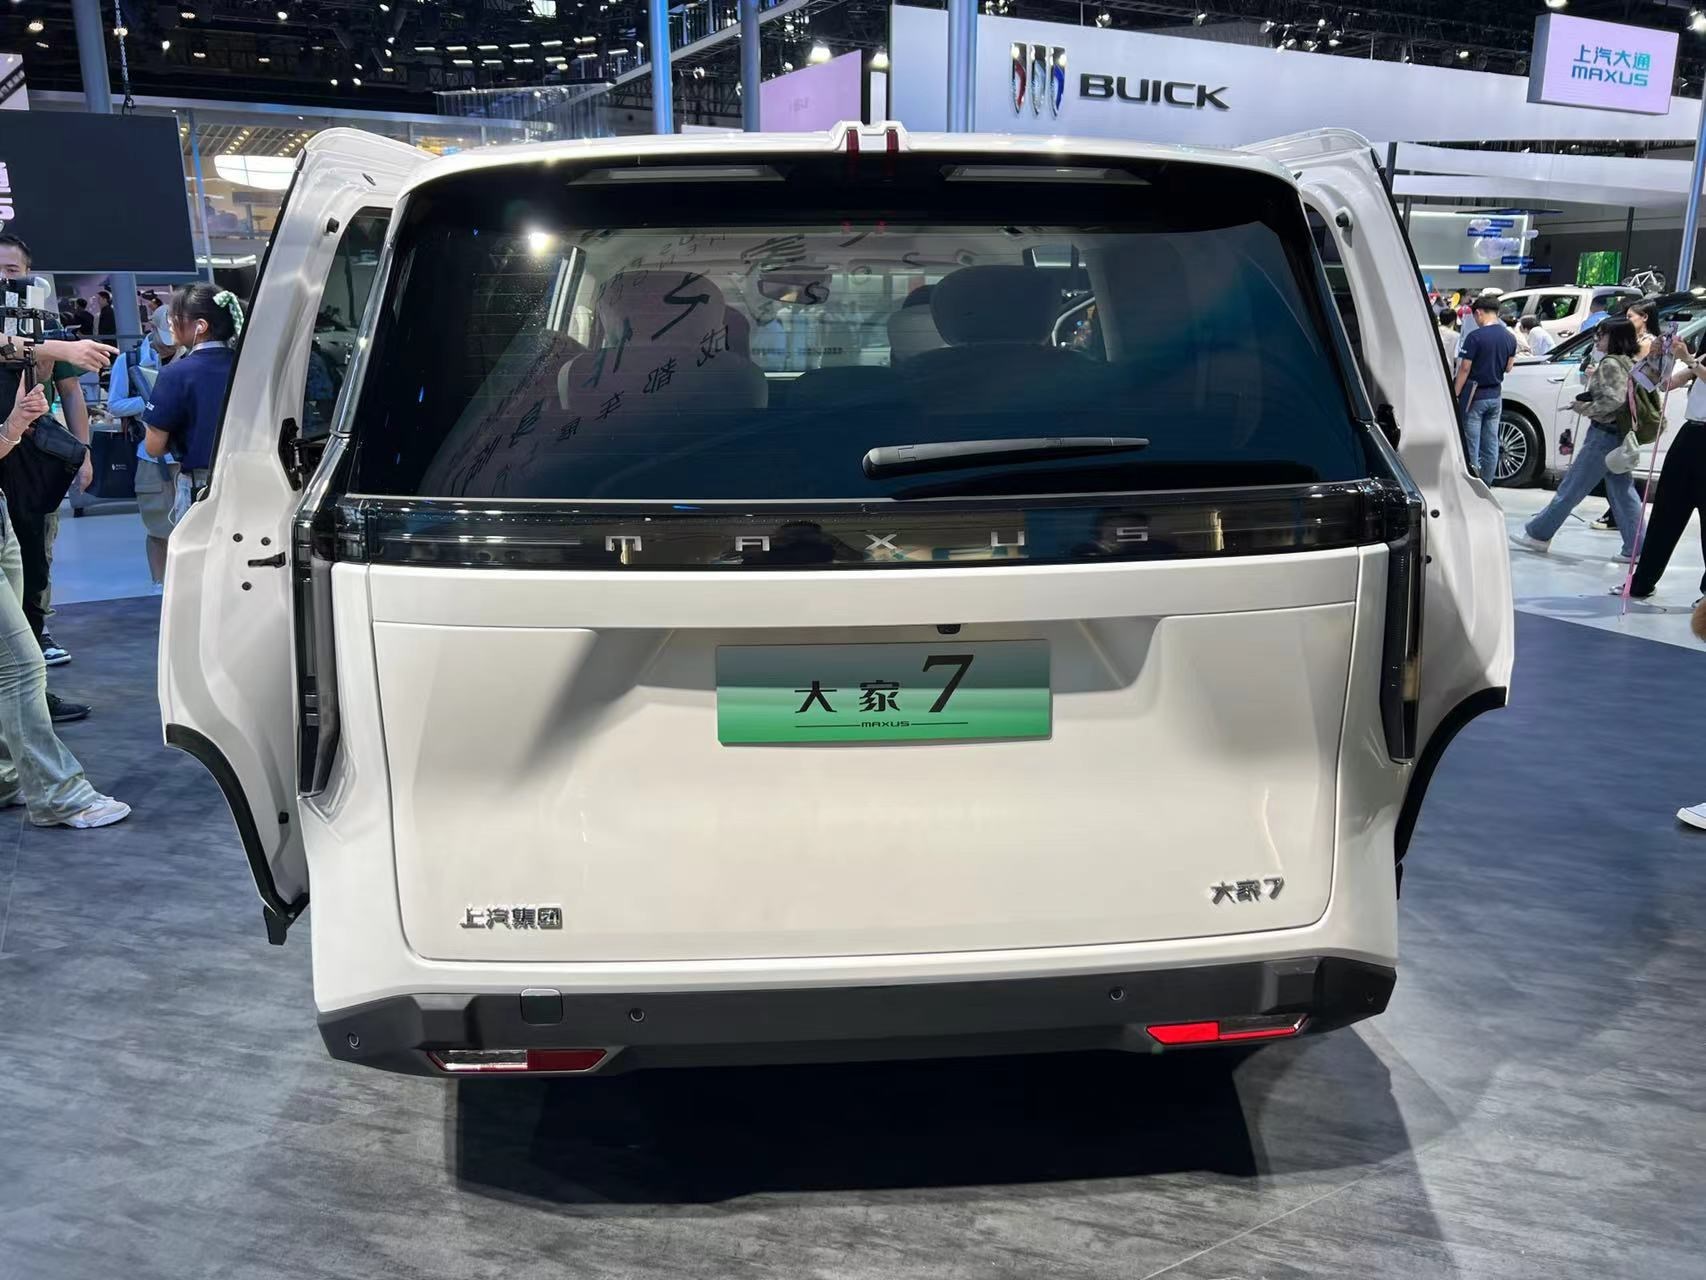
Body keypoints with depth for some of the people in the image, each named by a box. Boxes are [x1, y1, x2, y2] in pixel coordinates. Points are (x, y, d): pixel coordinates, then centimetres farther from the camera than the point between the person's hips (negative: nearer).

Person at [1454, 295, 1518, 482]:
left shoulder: (1475, 337, -16)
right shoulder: (1509, 338, 4)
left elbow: (1464, 369, -15)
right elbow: (1508, 368, 11)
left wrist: (1455, 394, -10)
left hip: (1475, 396, -6)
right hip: (1496, 396, 6)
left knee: (1471, 444, -1)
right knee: (1491, 444, 11)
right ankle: (1486, 484, 17)